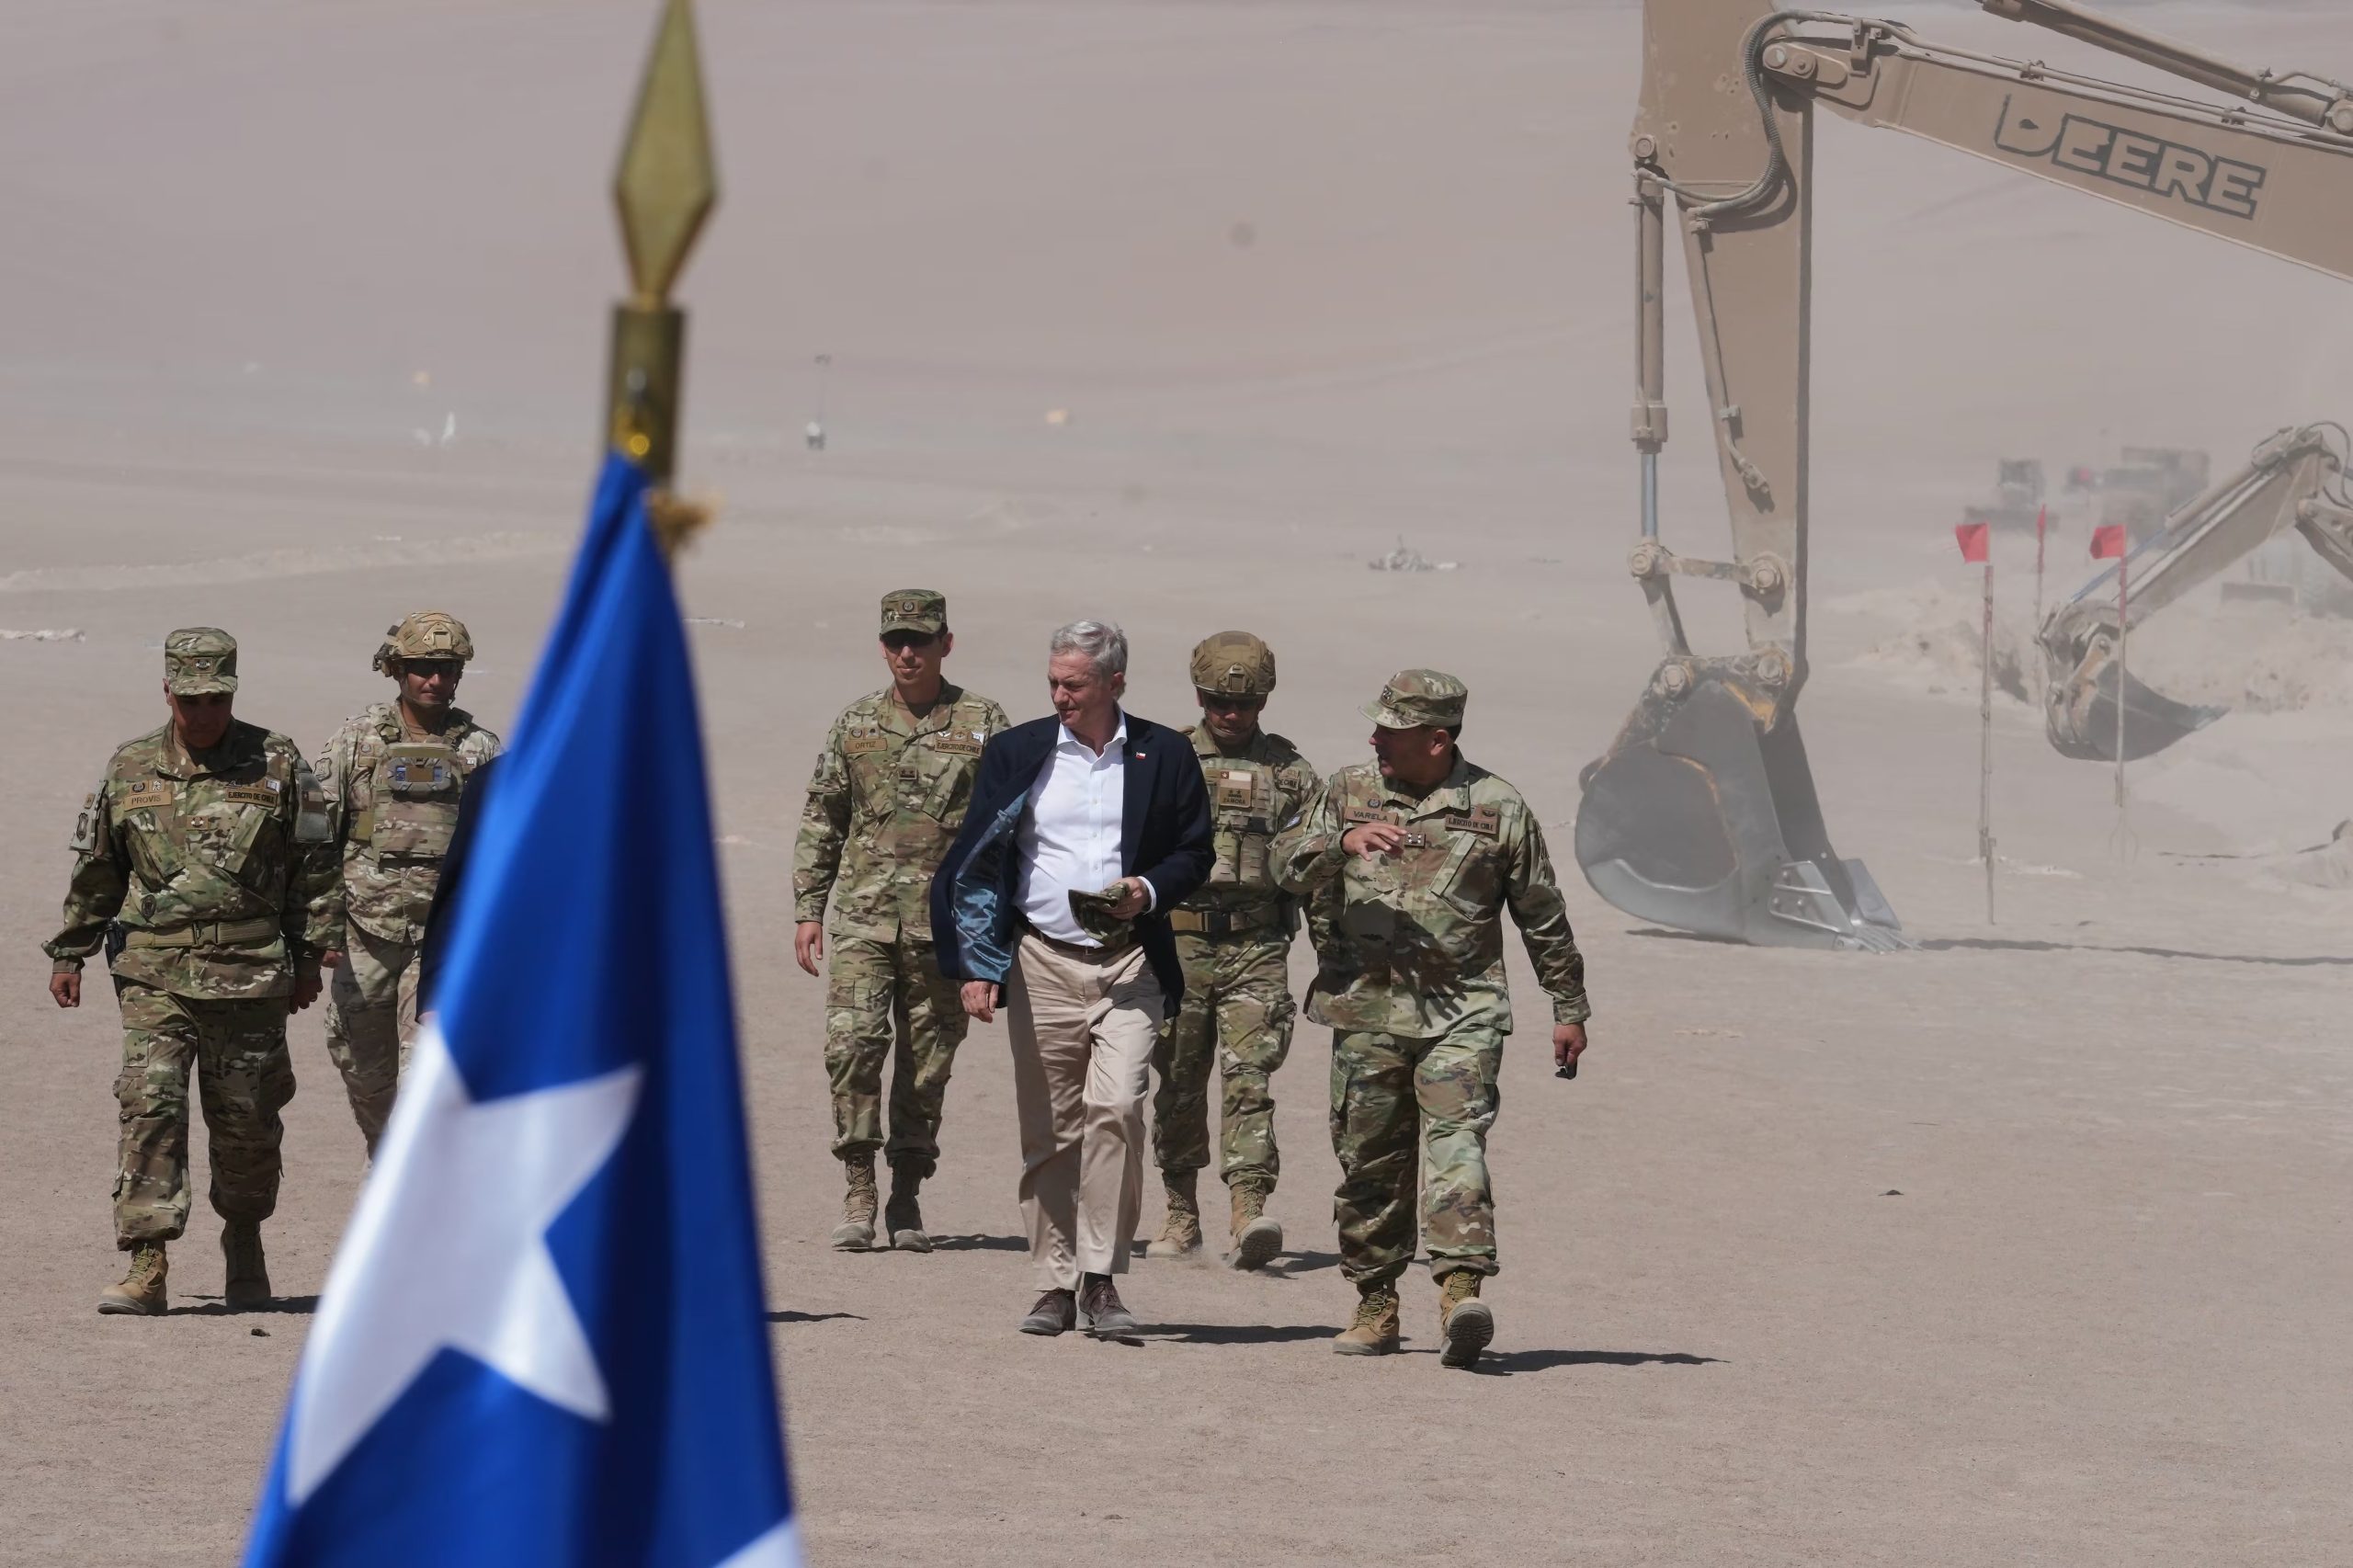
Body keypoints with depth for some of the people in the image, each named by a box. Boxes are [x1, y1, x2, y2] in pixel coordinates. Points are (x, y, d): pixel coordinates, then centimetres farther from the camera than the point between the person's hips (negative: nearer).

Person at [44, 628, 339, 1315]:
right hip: (153, 974, 0)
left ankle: (245, 1239, 33)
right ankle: (147, 1269, -14)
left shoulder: (278, 765, 2)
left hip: (248, 975, 0)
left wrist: (309, 956, 5)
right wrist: (69, 954, 17)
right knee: (149, 1107, -12)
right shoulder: (129, 770, 6)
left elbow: (313, 868, 7)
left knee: (246, 1118, 8)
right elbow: (94, 870, 16)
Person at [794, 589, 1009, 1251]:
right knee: (852, 1043, -13)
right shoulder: (855, 724, 9)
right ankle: (859, 1192, -7)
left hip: (946, 921, -1)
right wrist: (807, 910, 7)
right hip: (864, 916, 1)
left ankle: (907, 1198, 13)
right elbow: (821, 821, 13)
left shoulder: (982, 723, 3)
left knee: (928, 1061, 4)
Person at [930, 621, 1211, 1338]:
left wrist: (1152, 890, -11)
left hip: (1129, 962, -2)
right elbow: (974, 866, 7)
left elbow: (1194, 854, 11)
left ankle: (1101, 1279, -11)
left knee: (1115, 1106, -17)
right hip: (1042, 962, 2)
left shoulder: (1164, 756, 5)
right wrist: (975, 968, -1)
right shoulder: (1017, 753, 7)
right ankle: (1055, 1284, 11)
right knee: (1049, 1130, 3)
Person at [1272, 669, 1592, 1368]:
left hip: (1460, 1014, -3)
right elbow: (1288, 866, -2)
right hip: (1365, 1009, 3)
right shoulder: (1348, 793, 9)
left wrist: (1568, 1008, 12)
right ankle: (1375, 1304, 16)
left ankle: (1461, 1288, -28)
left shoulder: (1498, 809, 3)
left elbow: (1543, 916, 10)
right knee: (1369, 1160, 6)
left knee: (1456, 1143, -18)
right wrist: (1344, 842, -22)